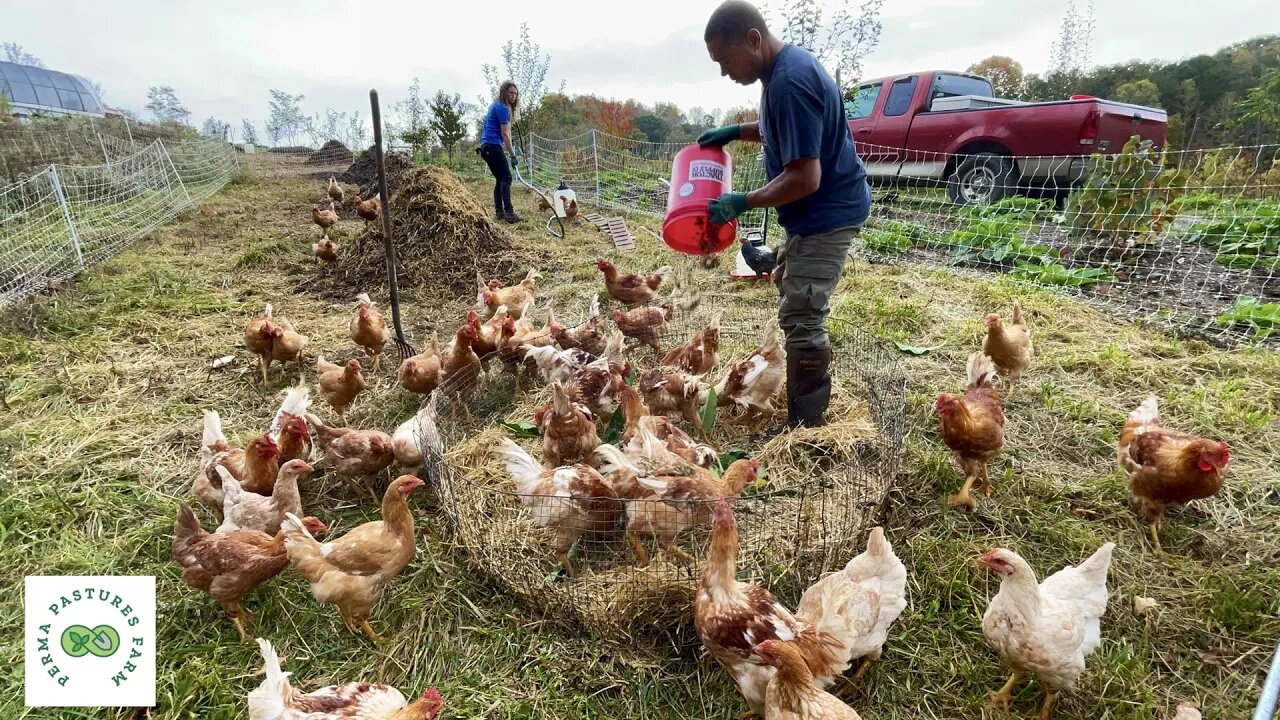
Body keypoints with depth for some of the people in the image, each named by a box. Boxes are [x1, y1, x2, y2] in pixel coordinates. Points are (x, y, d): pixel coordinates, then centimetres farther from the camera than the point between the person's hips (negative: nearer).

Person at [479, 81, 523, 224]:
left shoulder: (495, 105, 20)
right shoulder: (503, 108, -11)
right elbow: (505, 134, -15)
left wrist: (505, 149, 23)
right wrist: (512, 155, -15)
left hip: (486, 146, 10)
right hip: (493, 146, -10)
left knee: (500, 178, 11)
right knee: (506, 177, -13)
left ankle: (499, 211, 10)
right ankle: (508, 212, -21)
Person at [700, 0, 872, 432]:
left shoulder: (789, 81, -27)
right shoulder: (786, 65, 6)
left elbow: (805, 178, -30)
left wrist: (742, 203, -20)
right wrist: (735, 131, 12)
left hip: (827, 213, -11)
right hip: (817, 210, 11)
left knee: (801, 320, -10)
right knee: (788, 281, 26)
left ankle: (805, 429, 1)